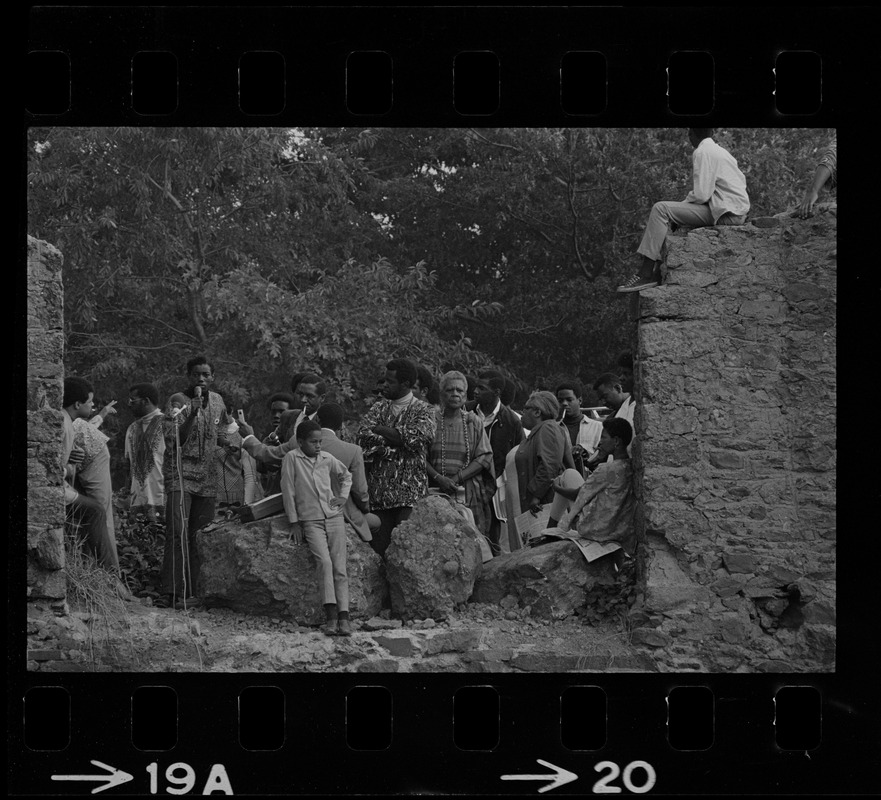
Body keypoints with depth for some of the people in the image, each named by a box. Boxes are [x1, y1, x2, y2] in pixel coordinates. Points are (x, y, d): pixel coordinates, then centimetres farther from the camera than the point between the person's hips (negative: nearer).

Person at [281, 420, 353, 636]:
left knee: (339, 566, -6)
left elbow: (346, 475, 29)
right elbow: (288, 490, -1)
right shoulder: (292, 458, -2)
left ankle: (343, 616, -11)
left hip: (334, 517, 4)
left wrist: (343, 496, 12)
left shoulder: (327, 459, 10)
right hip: (310, 520, -4)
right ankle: (331, 615, -28)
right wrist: (294, 523, -2)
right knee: (324, 561, -23)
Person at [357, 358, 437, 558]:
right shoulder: (379, 408, 15)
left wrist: (381, 431, -5)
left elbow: (417, 437, -16)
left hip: (409, 491, -4)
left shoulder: (423, 411, 3)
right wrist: (397, 439, -12)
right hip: (378, 488, 4)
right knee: (379, 545, 0)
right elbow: (363, 436, -1)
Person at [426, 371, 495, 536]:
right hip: (436, 492, -1)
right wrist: (438, 478, -15)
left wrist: (457, 478, -9)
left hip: (468, 495, 1)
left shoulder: (474, 423, 10)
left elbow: (485, 457, 2)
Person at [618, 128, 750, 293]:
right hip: (738, 213, 10)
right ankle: (659, 270, 19)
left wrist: (684, 203, 2)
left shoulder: (702, 153, -10)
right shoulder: (720, 151, 20)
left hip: (724, 214, -10)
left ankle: (646, 274, -19)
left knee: (661, 209, -13)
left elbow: (701, 195, -18)